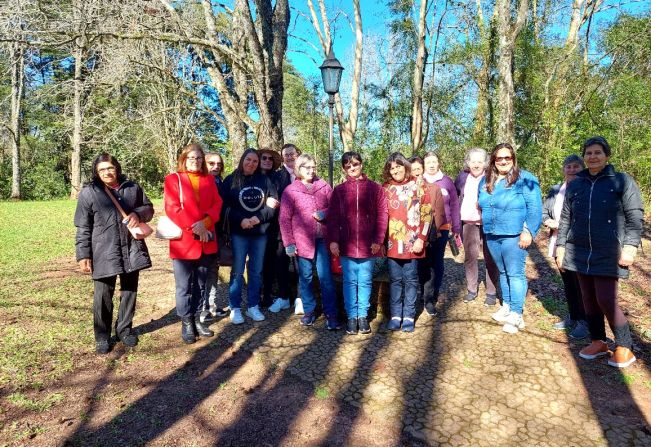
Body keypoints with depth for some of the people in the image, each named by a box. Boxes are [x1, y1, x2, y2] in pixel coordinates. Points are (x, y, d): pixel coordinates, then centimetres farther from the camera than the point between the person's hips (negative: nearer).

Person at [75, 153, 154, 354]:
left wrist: (138, 214, -8)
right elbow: (83, 228, -1)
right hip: (104, 253, -3)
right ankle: (102, 336, 22)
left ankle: (124, 329, 32)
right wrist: (83, 255, -5)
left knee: (130, 291, 14)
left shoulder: (132, 187, 5)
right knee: (103, 296, 4)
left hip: (132, 250, 3)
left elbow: (149, 208, 16)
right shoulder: (89, 192, -2)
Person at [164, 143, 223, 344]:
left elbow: (217, 204, 4)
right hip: (183, 241, -4)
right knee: (184, 285, 4)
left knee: (201, 284, 13)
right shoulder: (173, 179, -1)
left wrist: (205, 223, -13)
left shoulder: (209, 179, 12)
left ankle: (196, 318, 26)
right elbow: (171, 208, -10)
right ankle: (186, 323, 17)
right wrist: (194, 227, -16)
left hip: (206, 241, 4)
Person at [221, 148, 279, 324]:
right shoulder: (231, 180, 0)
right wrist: (240, 220, -19)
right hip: (239, 232, -2)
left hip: (260, 231, 2)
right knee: (237, 271, 2)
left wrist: (260, 217, -14)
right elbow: (225, 206, -6)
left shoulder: (265, 180, 5)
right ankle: (235, 308, 12)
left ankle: (253, 306, 21)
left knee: (256, 270, 9)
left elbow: (274, 203, 0)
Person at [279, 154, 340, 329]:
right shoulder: (290, 190, 0)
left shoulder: (324, 187, 6)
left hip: (322, 239, 1)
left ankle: (331, 314, 10)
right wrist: (289, 243, -7)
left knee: (326, 277, 1)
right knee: (305, 277, 11)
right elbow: (284, 219, -2)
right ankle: (309, 311, 25)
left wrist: (325, 213, -11)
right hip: (302, 240, -1)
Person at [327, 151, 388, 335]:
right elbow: (332, 217, 2)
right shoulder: (339, 190, 4)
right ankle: (351, 316, 18)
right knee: (350, 282, 8)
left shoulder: (375, 188, 3)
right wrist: (333, 240, -6)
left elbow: (382, 215, 1)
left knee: (365, 282, 9)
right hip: (346, 245, 0)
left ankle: (363, 316, 21)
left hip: (368, 245, 0)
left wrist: (378, 240, -6)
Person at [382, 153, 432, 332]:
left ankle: (409, 316, 14)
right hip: (392, 243, 2)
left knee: (410, 280, 5)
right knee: (395, 280, 8)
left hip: (412, 243, -2)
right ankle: (395, 315, 17)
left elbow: (426, 214, -3)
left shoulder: (418, 186, 1)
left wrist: (421, 239, -10)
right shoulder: (385, 189, 9)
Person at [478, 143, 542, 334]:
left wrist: (528, 232, -18)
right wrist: (486, 228, 17)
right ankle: (506, 306, 29)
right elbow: (482, 205, 21)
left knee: (515, 274, -4)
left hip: (514, 236, -6)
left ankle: (516, 315, 1)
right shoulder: (486, 181, 10)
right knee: (502, 272, 16)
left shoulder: (525, 179, -8)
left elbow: (534, 208, -12)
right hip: (492, 236, 6)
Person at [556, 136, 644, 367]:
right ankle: (598, 342, 23)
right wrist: (561, 246, 9)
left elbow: (635, 216, -3)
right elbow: (565, 218, 13)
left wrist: (630, 246, -12)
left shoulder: (622, 181, 1)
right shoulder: (575, 185, 11)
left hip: (608, 253, -4)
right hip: (580, 252, 4)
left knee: (606, 300, -7)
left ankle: (624, 348, 11)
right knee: (589, 299, 9)